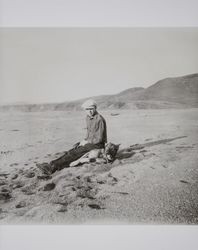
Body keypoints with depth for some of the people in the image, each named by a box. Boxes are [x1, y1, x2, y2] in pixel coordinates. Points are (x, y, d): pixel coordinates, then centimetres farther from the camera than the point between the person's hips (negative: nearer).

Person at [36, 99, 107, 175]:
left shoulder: (99, 119, -21)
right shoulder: (88, 117, 8)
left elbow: (99, 139, -22)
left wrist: (86, 142, -13)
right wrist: (85, 140, 4)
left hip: (98, 144, -8)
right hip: (90, 142, 8)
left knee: (75, 153, -23)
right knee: (72, 151, -12)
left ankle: (53, 166, -27)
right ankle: (52, 167, -23)